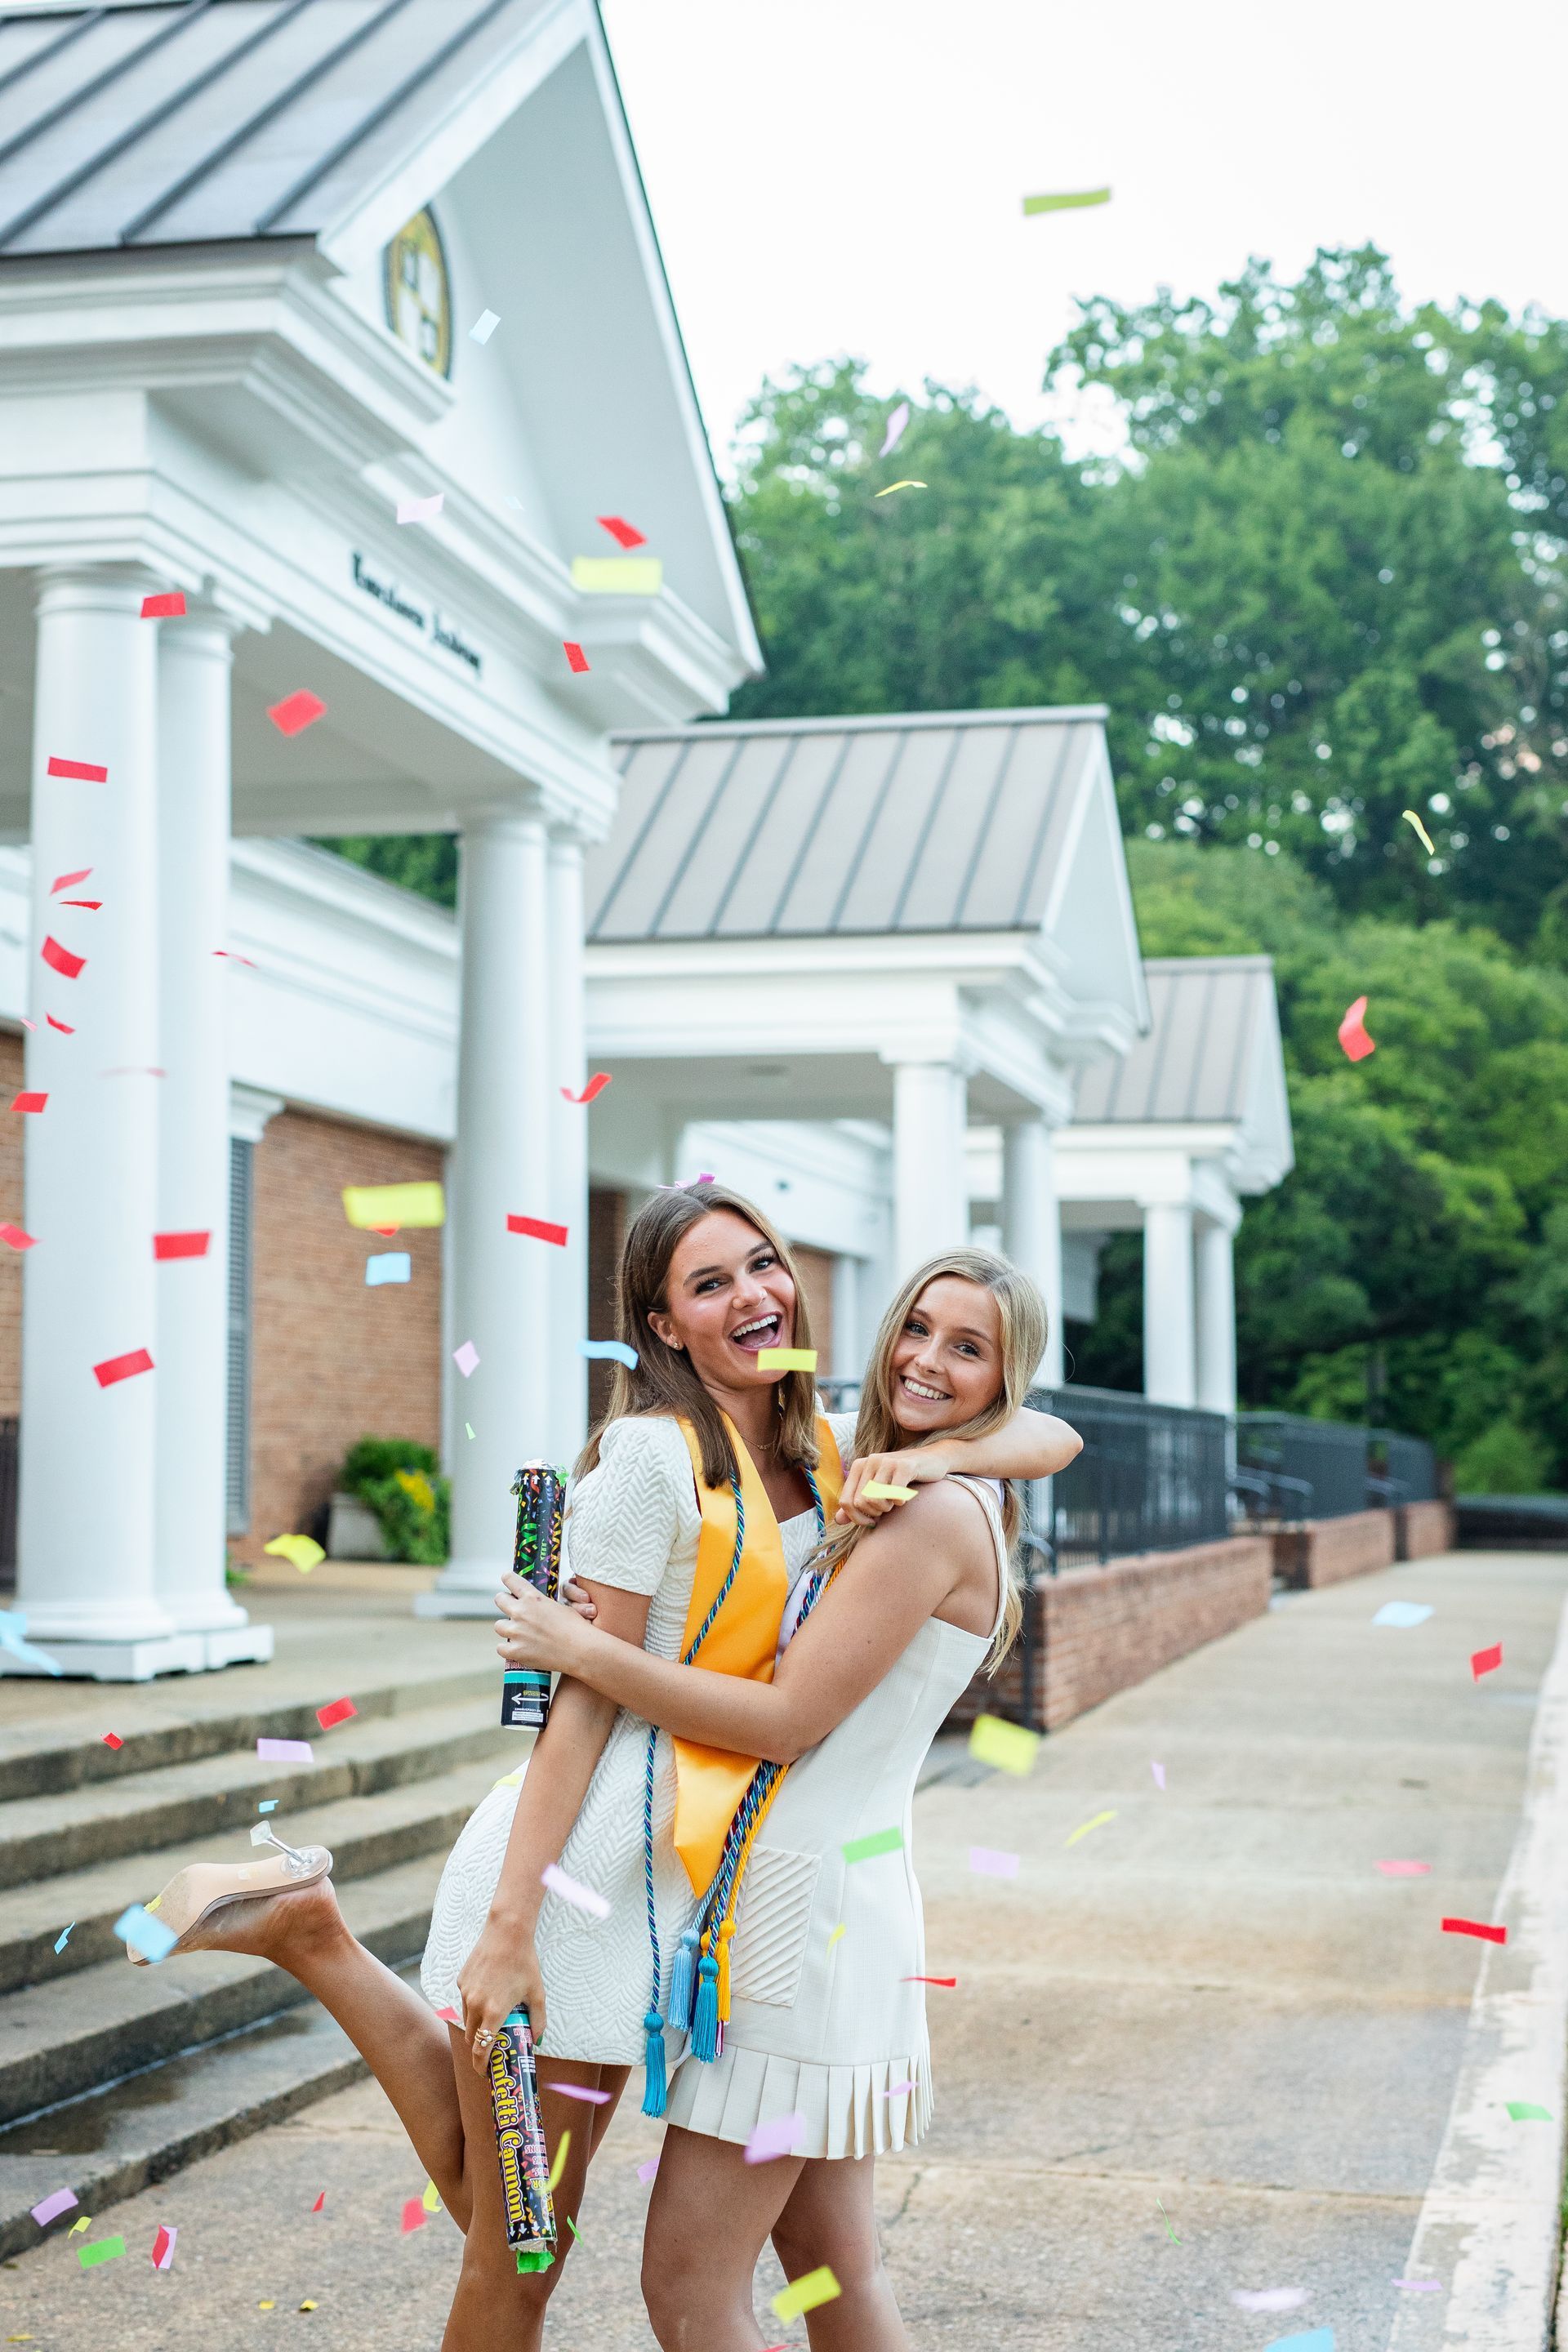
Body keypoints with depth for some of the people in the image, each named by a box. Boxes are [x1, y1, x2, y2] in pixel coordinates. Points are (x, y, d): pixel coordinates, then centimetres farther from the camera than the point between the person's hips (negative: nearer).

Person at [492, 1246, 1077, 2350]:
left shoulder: (938, 1512, -16)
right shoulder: (891, 1499, 15)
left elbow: (786, 1720, -19)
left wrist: (582, 1649, -16)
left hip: (809, 1905, -10)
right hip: (830, 1894, 10)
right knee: (834, 2262, 16)